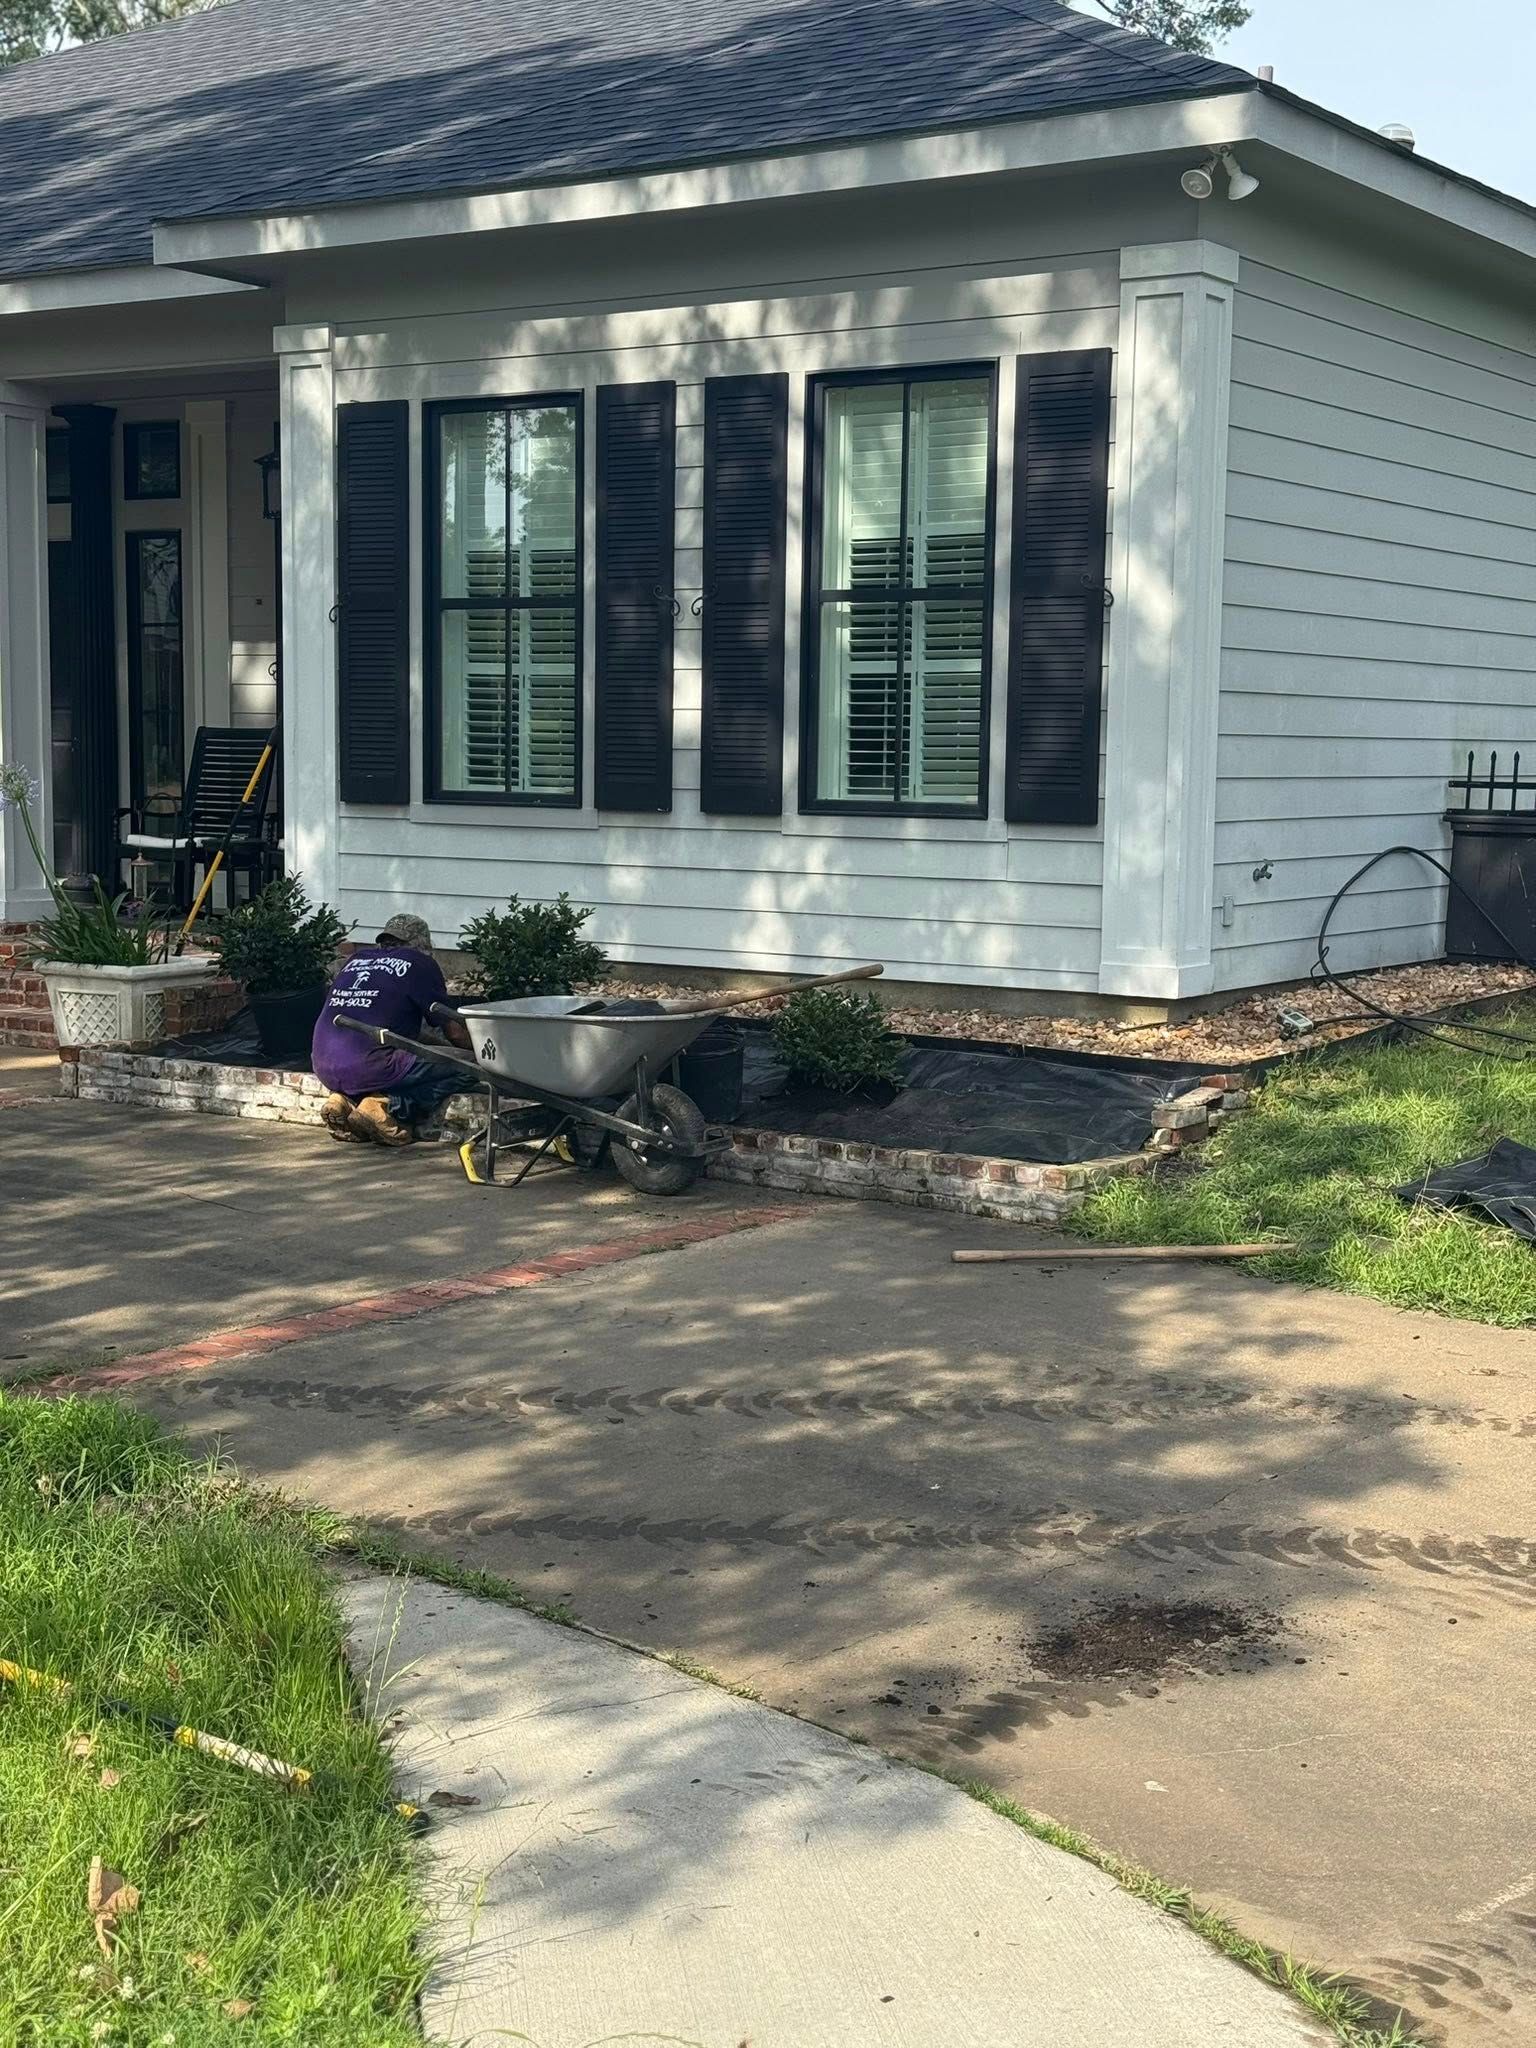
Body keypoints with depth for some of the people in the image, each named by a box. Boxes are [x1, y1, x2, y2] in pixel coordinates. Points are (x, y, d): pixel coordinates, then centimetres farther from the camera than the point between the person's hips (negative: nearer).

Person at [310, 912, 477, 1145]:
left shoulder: (357, 958, 24)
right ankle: (390, 1106, -12)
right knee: (464, 1071, 0)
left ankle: (346, 1100, 8)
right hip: (368, 1066, -7)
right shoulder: (420, 964, 8)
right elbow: (453, 1032, 10)